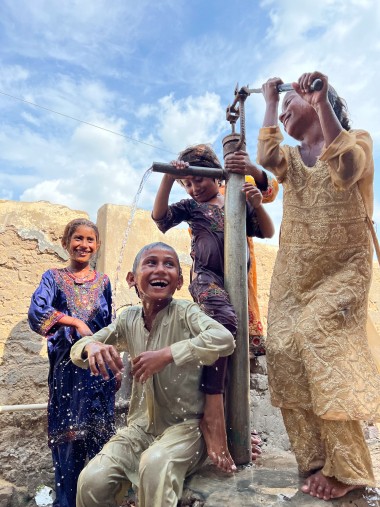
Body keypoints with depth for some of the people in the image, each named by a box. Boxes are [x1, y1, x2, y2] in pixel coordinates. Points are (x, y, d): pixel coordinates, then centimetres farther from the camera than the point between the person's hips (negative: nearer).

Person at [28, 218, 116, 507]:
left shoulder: (103, 281, 9)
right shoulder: (54, 278, 3)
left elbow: (110, 327, 12)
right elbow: (36, 313, -14)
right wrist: (77, 322, -17)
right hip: (67, 367, -2)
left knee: (100, 433, 6)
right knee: (67, 435, 2)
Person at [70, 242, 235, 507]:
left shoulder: (184, 311, -14)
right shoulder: (129, 319, 1)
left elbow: (225, 340, -30)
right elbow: (78, 349, 7)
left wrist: (166, 354, -34)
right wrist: (91, 346, -18)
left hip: (184, 424, -4)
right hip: (141, 426, 4)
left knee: (154, 464, -33)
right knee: (92, 480, -15)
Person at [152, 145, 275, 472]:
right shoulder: (191, 206, 13)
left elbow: (267, 232, 13)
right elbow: (160, 216, -2)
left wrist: (257, 206, -5)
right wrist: (168, 180, -11)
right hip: (207, 276, -4)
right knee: (224, 318, -35)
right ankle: (213, 414, -32)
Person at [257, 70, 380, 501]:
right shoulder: (290, 158, 17)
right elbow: (266, 158, -7)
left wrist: (322, 102, -18)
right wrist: (268, 102, 5)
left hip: (342, 270, -4)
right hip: (292, 275, 5)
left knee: (314, 330, -25)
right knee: (283, 348, -9)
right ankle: (316, 462, 4)